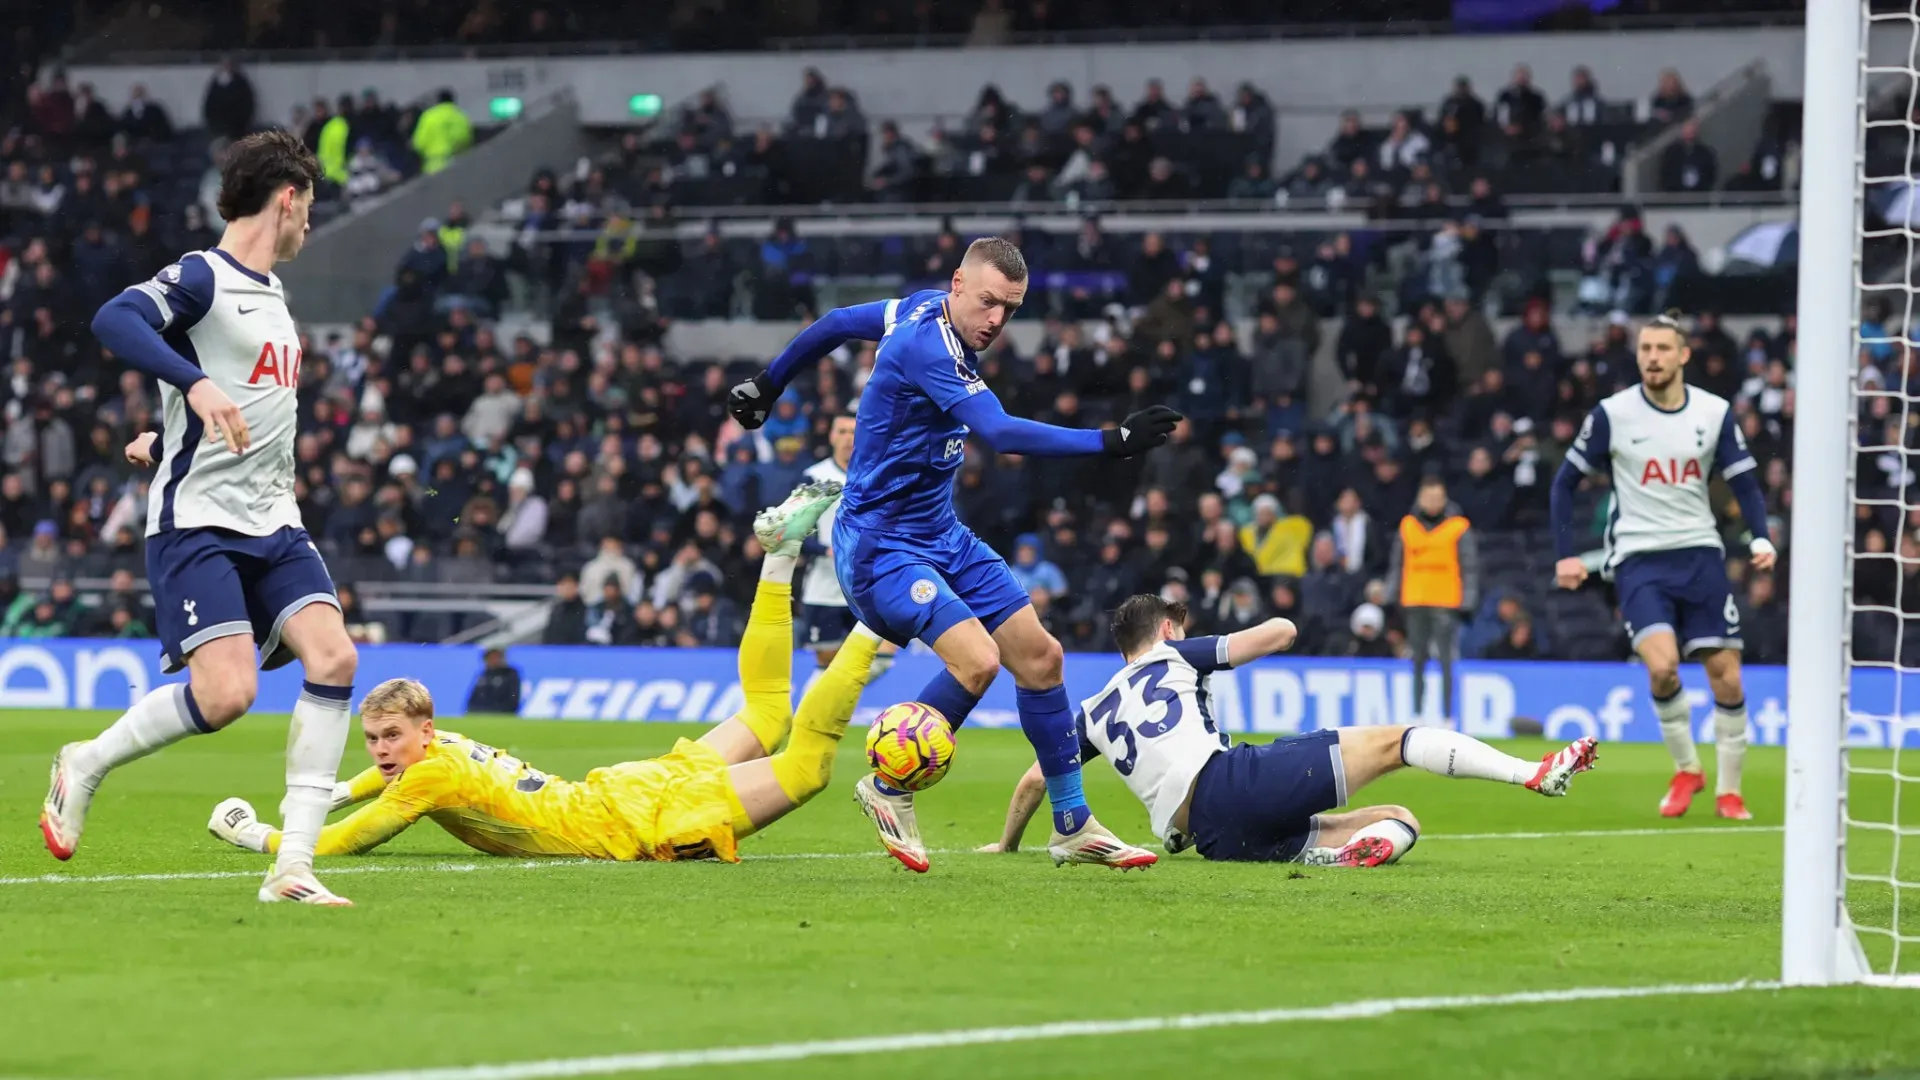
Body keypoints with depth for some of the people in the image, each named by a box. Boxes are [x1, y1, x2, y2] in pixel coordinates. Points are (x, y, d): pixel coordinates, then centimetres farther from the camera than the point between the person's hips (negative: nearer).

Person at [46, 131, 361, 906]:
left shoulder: (270, 291, 18)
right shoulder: (201, 278, -9)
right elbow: (113, 321, -28)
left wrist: (166, 443, 33)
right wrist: (196, 384, -38)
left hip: (272, 523, 8)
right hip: (198, 523, -8)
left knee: (333, 655, -13)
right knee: (225, 693, -20)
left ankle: (293, 867, -12)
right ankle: (83, 767, 7)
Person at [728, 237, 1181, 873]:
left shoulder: (924, 309, 3)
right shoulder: (927, 346, -26)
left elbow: (836, 324, 19)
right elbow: (1002, 434, -37)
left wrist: (767, 386, 33)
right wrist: (1110, 443, -42)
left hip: (940, 535, 10)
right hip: (881, 545, -10)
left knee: (1039, 655, 5)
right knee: (976, 657, -26)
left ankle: (1072, 826, 15)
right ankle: (889, 789, -3)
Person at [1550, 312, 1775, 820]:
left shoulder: (1715, 412, 2)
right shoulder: (1612, 414, -4)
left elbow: (1744, 482, 7)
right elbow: (1566, 480, 4)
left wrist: (1761, 538, -10)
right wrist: (1566, 554, -2)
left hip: (1700, 554, 2)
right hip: (1638, 558, -2)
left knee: (1727, 680, -3)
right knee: (1662, 665, -23)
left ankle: (1728, 791, 14)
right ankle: (1686, 769, 0)